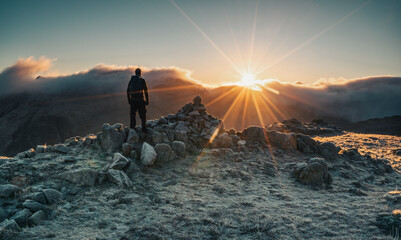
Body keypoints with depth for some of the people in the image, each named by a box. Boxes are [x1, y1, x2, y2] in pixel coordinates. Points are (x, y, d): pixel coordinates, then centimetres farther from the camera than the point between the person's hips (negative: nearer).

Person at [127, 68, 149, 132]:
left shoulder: (131, 80, 10)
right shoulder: (142, 80, -2)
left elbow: (128, 91, 12)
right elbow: (146, 91, -5)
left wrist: (129, 100, 18)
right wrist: (147, 100, -1)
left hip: (133, 100, 3)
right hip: (141, 99, -3)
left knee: (133, 115, 9)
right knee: (143, 114, 6)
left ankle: (132, 128, 7)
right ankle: (144, 128, 3)